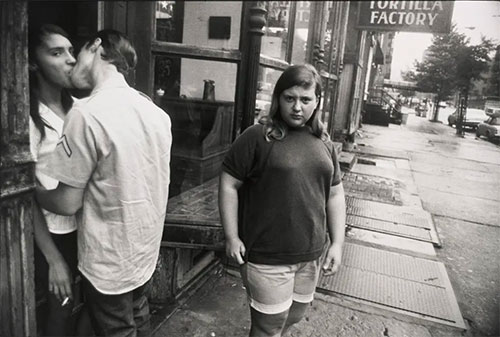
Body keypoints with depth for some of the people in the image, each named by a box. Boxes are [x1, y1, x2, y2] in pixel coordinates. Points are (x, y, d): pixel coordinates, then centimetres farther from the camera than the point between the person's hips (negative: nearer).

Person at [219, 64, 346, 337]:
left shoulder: (323, 143, 6)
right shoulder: (257, 137, -11)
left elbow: (335, 194, 10)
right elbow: (229, 185, -9)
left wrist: (337, 243, 5)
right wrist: (231, 237, -11)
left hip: (310, 255, 6)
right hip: (268, 255, -5)